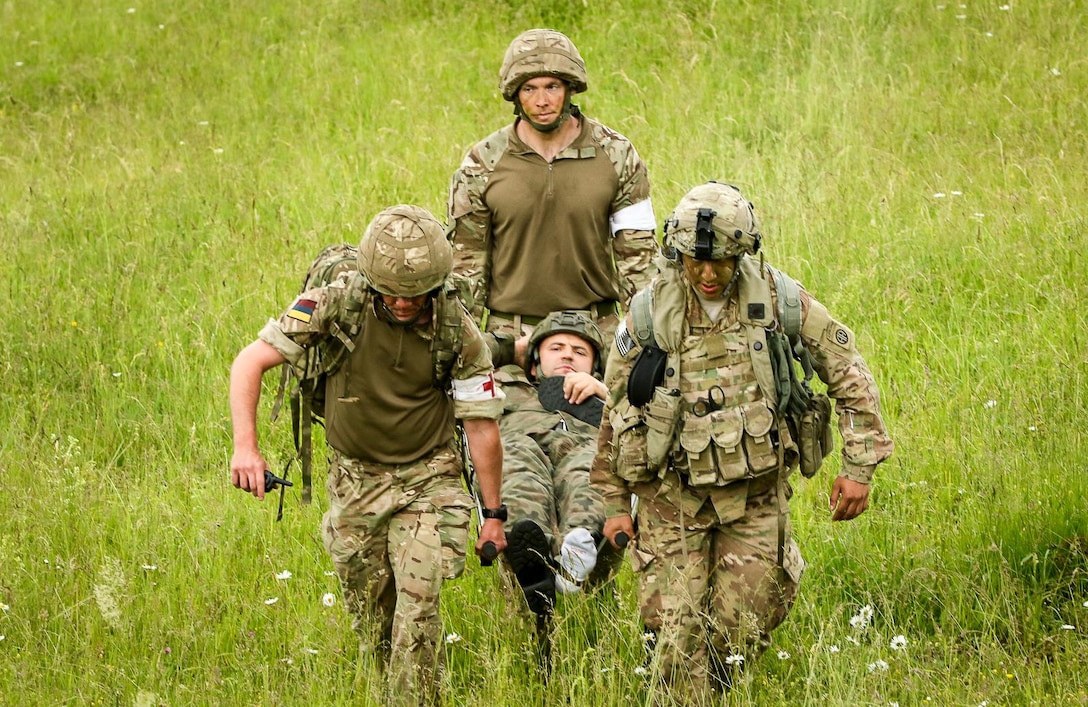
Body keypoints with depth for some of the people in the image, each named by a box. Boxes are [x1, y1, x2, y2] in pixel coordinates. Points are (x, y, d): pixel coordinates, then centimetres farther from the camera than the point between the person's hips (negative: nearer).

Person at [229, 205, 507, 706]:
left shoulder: (459, 334, -17)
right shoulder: (337, 303, -19)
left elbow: (482, 428, -6)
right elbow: (251, 361, -18)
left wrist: (494, 514, -1)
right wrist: (245, 446, -30)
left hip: (427, 480, -2)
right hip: (355, 479, 2)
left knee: (418, 604, -17)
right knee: (370, 615, 10)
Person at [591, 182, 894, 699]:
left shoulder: (779, 300, -7)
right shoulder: (649, 313, -7)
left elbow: (849, 377, 1)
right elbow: (617, 412, 3)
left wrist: (858, 467, -4)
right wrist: (614, 502, 5)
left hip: (757, 495, 1)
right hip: (673, 497, -1)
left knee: (744, 629, 2)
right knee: (679, 634, -7)